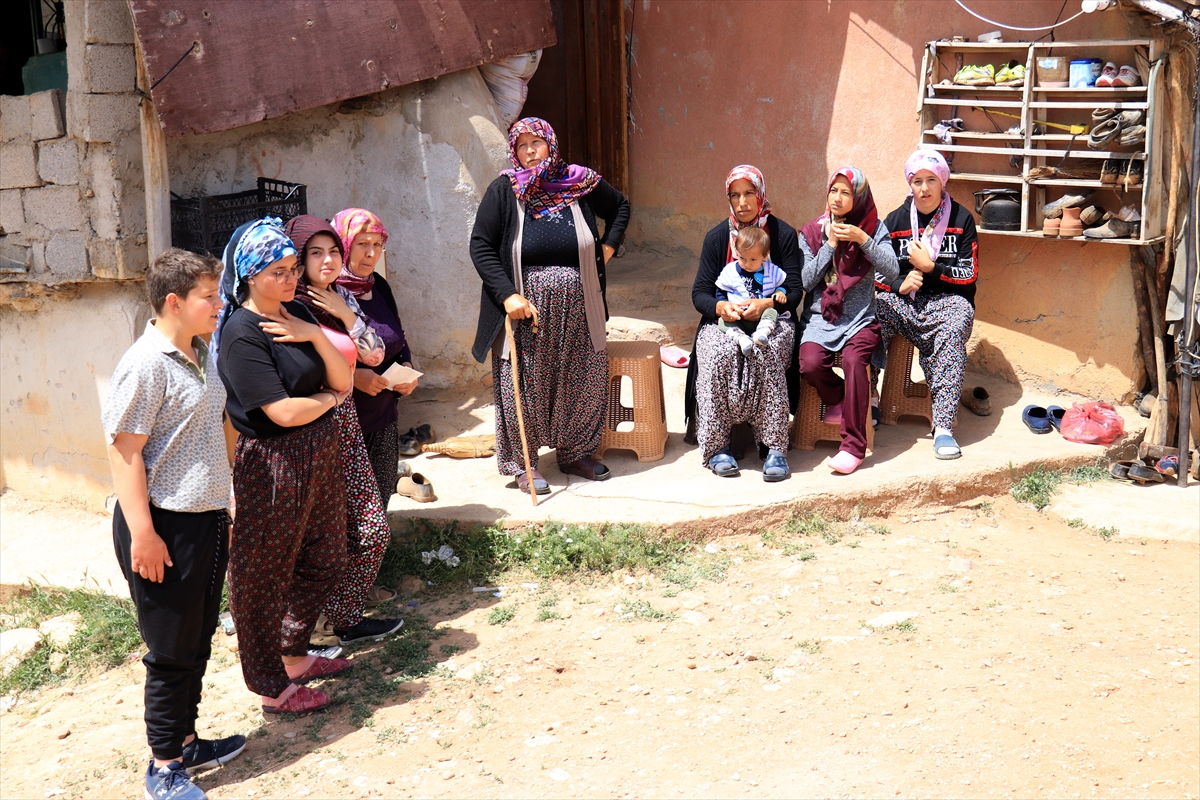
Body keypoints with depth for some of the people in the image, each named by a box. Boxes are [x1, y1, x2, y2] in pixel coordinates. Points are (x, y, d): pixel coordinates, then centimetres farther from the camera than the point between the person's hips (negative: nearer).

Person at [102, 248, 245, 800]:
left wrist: (225, 505, 22)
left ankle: (185, 742, 33)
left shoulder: (202, 355, 9)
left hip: (207, 520, 8)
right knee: (172, 651, 4)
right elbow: (124, 452, -19)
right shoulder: (145, 365, -18)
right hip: (165, 526, -8)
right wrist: (142, 534, -20)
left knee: (198, 642, 18)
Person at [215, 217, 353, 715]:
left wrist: (315, 335, -13)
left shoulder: (295, 313, 6)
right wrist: (329, 398, -5)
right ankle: (273, 688, 21)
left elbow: (343, 381, 3)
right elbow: (285, 412, -23)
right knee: (265, 577, 6)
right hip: (272, 465, -9)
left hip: (320, 456, 9)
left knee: (323, 561, 20)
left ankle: (296, 656, 40)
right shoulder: (241, 334, -18)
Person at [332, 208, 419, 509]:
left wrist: (407, 370, 3)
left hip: (383, 419, 7)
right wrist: (354, 376, -22)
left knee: (380, 499, 12)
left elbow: (399, 342, 22)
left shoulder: (379, 288, 11)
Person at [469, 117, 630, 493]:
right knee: (524, 387, 0)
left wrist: (608, 246, 6)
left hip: (578, 310, 3)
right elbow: (480, 246, -5)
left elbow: (620, 206, 21)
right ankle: (522, 463, 14)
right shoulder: (503, 190, -4)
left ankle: (576, 454, 27)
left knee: (583, 383, 9)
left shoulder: (580, 182, 3)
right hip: (526, 307, -3)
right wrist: (508, 295, -15)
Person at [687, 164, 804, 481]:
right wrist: (720, 306, -20)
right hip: (724, 319, 1)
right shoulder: (717, 237, 6)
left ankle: (775, 447, -31)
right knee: (718, 353, -33)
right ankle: (716, 445, -26)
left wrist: (765, 304, -22)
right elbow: (699, 292, 3)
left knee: (767, 354, -35)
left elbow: (794, 292, -2)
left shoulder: (783, 234, 2)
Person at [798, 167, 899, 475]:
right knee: (810, 364, -28)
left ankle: (854, 446, -25)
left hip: (861, 318, -1)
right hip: (820, 318, 1)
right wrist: (829, 246, -8)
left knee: (854, 359, -32)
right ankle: (840, 401, 8)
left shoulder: (873, 228, 5)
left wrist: (863, 240, -18)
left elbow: (891, 270, -8)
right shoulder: (811, 232, 8)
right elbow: (806, 282, 0)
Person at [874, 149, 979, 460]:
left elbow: (969, 276, 3)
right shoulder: (896, 219, 12)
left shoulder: (961, 219, 7)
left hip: (948, 300, -2)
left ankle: (943, 426, -40)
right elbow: (876, 272, 11)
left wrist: (929, 267, -9)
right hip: (903, 301, 2)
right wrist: (900, 284, -9)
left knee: (953, 328, -38)